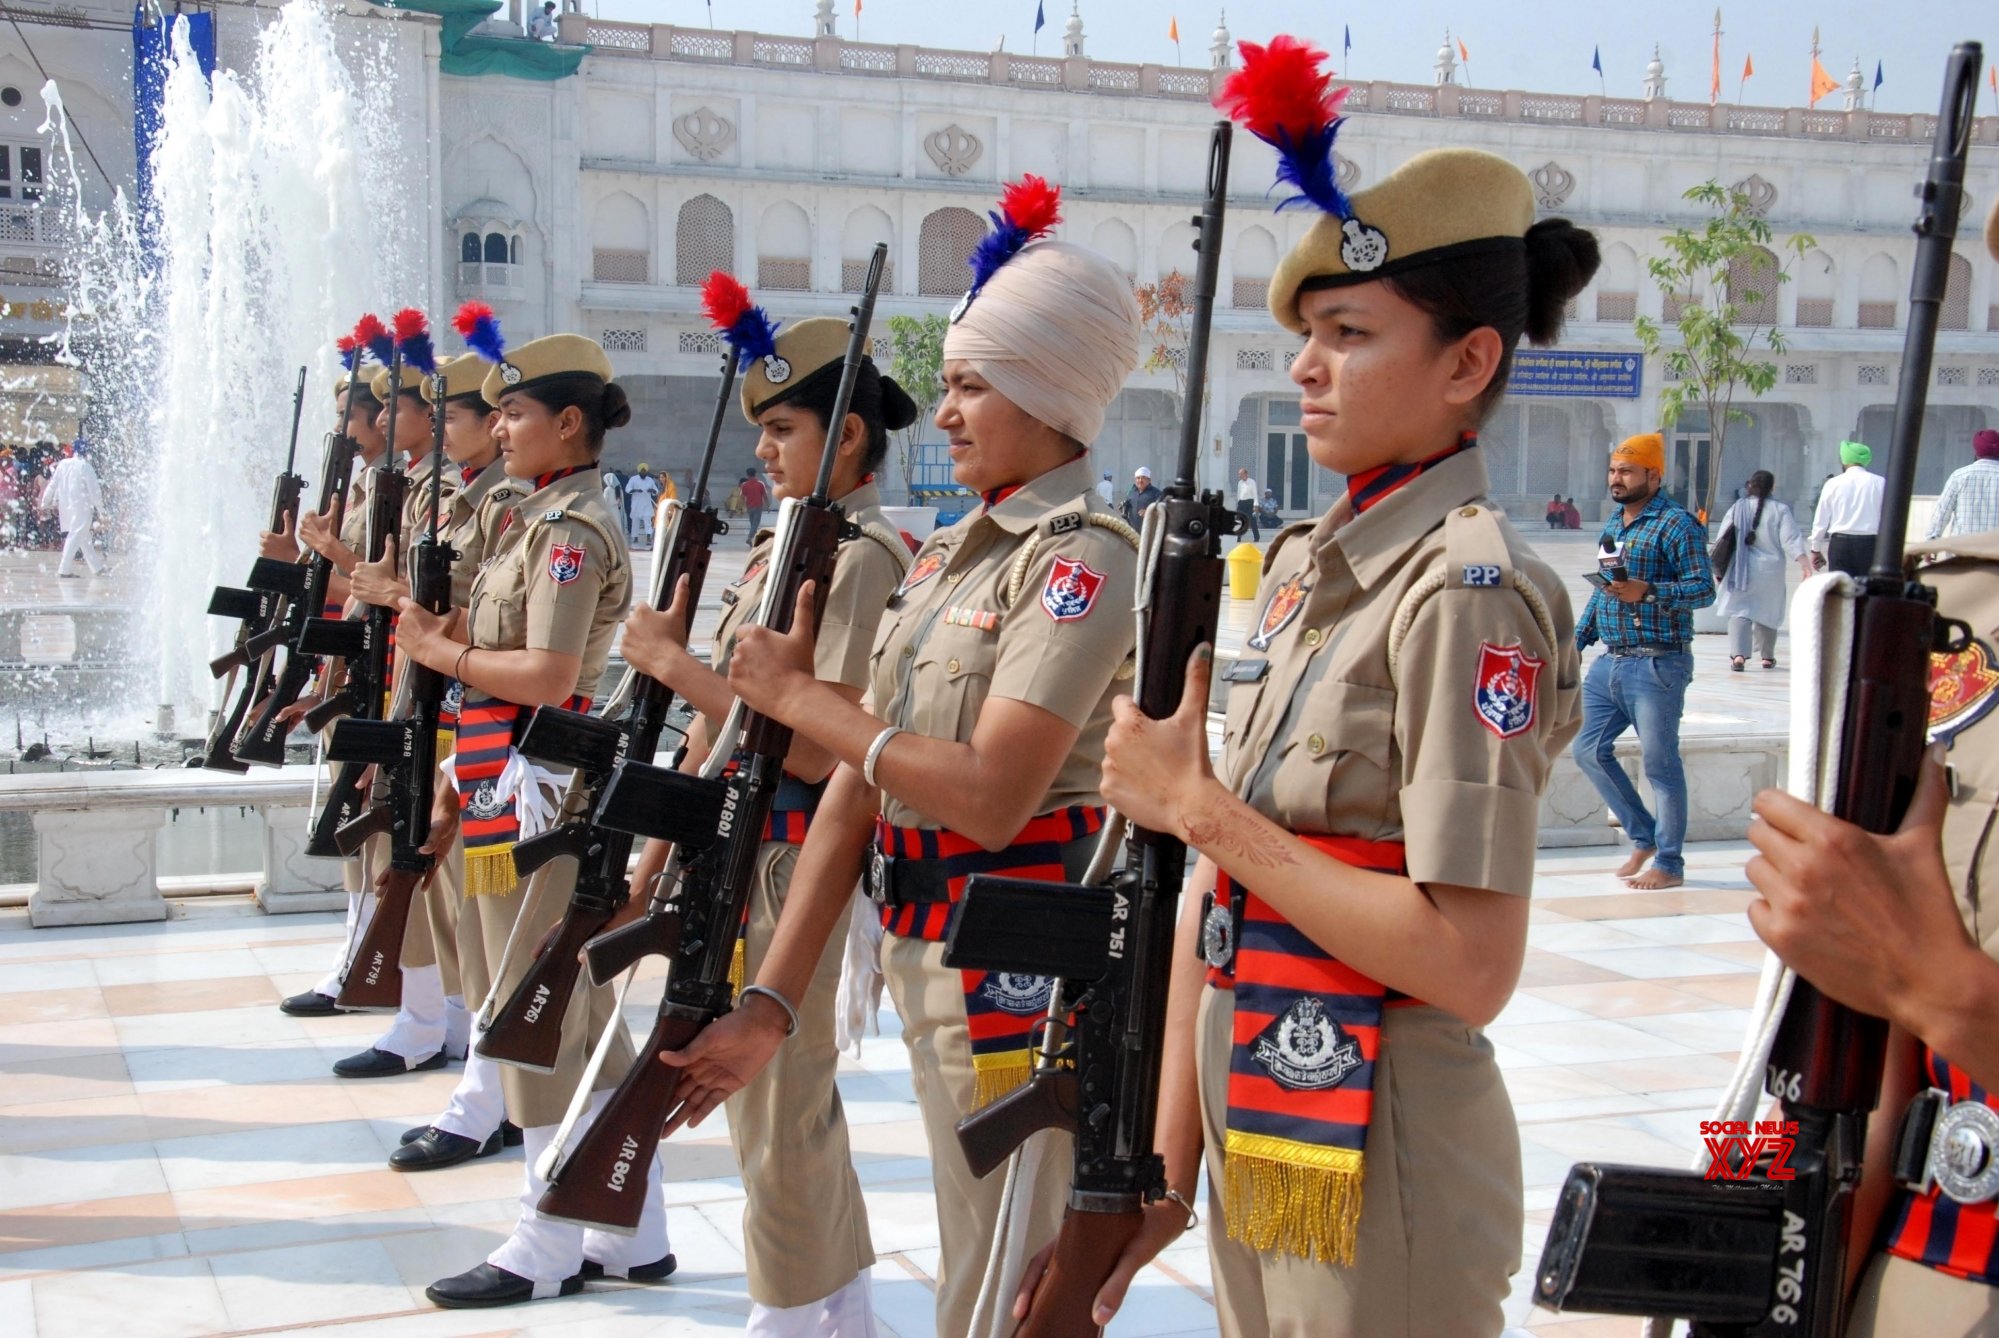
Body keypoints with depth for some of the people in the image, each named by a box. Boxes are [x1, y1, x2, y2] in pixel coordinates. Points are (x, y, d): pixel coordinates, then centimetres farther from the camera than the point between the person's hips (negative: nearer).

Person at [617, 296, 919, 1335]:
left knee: (780, 1103, 0)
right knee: (758, 1085, 18)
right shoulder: (776, 546, 12)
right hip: (730, 850, 10)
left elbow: (820, 747, -25)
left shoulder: (863, 557, -16)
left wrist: (674, 663, -18)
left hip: (793, 859, -10)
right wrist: (657, 856, 17)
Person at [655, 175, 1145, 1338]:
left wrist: (800, 695, -13)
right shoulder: (949, 554, 11)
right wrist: (772, 1001, 6)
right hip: (927, 956, 9)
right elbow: (859, 784, 9)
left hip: (1024, 968, -9)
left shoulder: (1083, 557, -15)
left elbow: (990, 794, -25)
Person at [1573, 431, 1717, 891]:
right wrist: (1578, 638, 17)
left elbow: (1704, 588, -17)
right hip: (1610, 661, 8)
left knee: (1660, 763, -2)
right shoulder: (1613, 524, 15)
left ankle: (1669, 864, 9)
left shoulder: (1676, 524, -10)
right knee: (1589, 750, 8)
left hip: (1658, 665, -8)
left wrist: (1648, 592, -29)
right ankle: (1644, 836, 24)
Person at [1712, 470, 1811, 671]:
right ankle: (1767, 657, 25)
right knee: (1768, 613, 15)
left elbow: (1722, 541, 3)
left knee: (1739, 611, 0)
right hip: (1770, 570, 0)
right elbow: (1791, 540, -11)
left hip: (1741, 570, 0)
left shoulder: (1738, 508, 1)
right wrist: (1804, 562, -12)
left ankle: (1738, 654, -19)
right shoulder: (1780, 510, -4)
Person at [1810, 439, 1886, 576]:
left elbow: (1821, 519, 6)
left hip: (1840, 543, 1)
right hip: (1870, 544, -1)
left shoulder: (1833, 483, 3)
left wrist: (1816, 549, 16)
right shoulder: (1880, 483, 0)